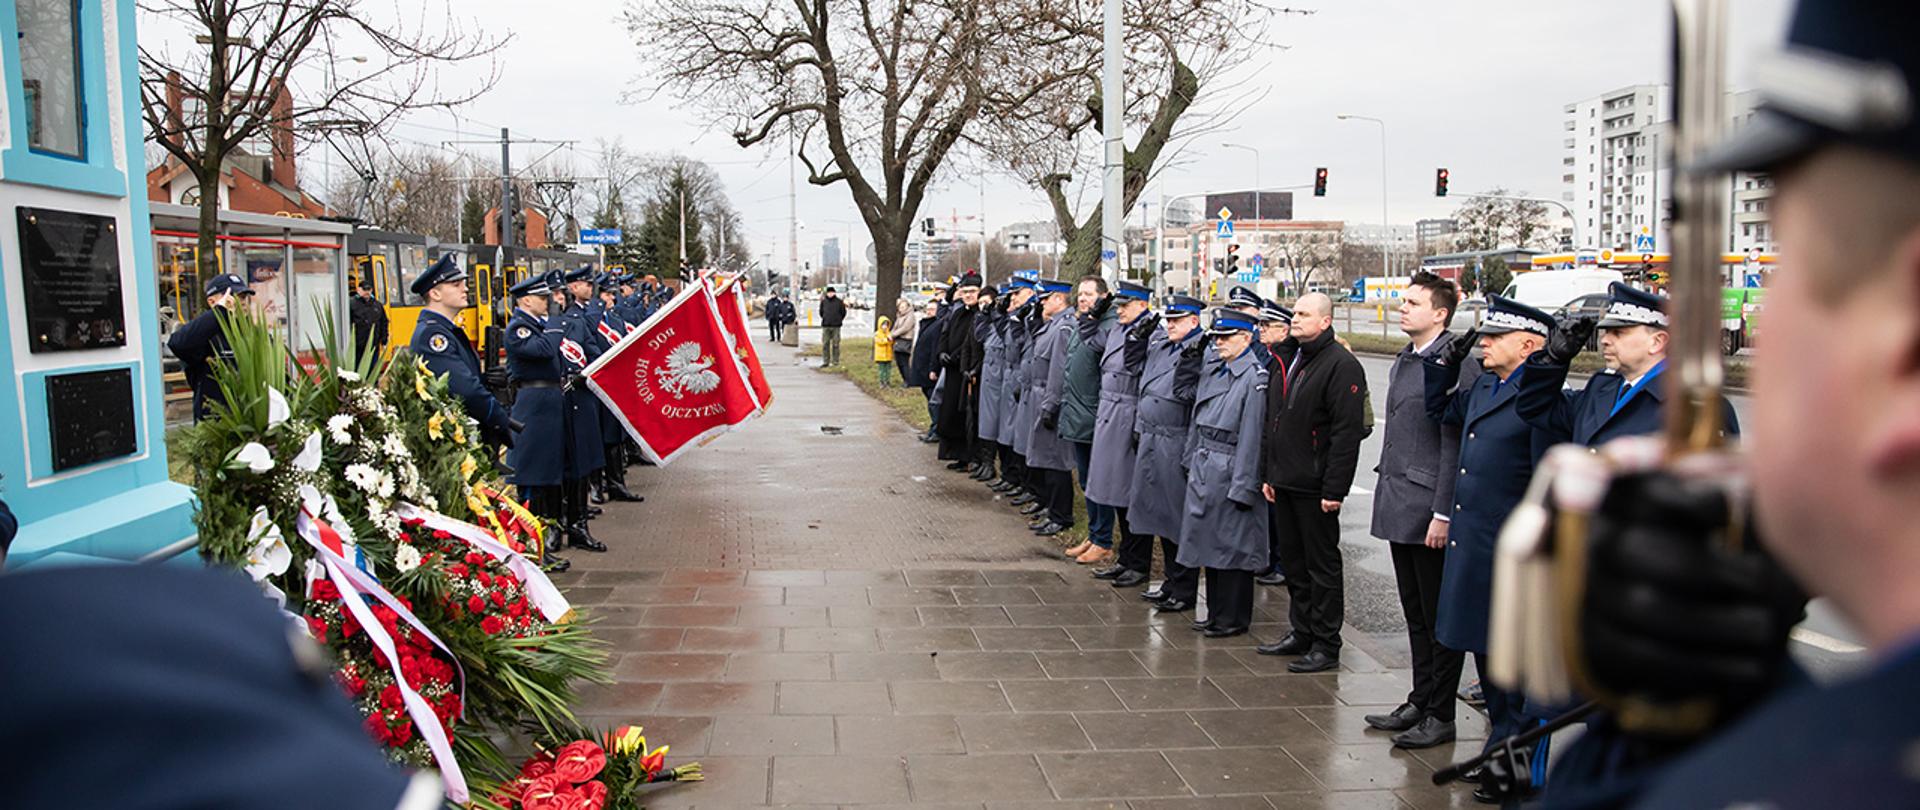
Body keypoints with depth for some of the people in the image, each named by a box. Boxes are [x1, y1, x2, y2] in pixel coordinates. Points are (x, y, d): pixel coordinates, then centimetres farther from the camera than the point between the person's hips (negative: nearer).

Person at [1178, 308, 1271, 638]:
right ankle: (1216, 614, 25)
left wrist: (1242, 487, -17)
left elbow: (1251, 436, -16)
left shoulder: (1255, 378, -13)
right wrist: (1191, 464, 16)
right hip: (1204, 471, 8)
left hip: (1230, 473, -8)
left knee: (1233, 546, 1)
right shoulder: (1211, 374, 12)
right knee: (1210, 544, 14)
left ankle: (1234, 619, 12)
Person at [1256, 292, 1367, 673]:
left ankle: (1326, 645, 10)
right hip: (1285, 484, 8)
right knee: (1294, 562, 16)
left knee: (1322, 565, 1)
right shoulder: (1288, 362, 14)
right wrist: (1269, 474, 15)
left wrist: (1334, 490, -20)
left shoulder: (1341, 366, -13)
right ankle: (1301, 632, 28)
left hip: (1314, 487, -8)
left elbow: (1347, 433, -18)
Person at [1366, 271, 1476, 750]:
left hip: (1428, 510, -9)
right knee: (1416, 615, 17)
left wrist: (1443, 514, -18)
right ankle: (1420, 701, 27)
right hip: (1399, 508, 9)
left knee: (1439, 618, 3)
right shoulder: (1404, 360, 14)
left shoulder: (1453, 365, -14)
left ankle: (1440, 715, 13)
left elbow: (1454, 445, -17)